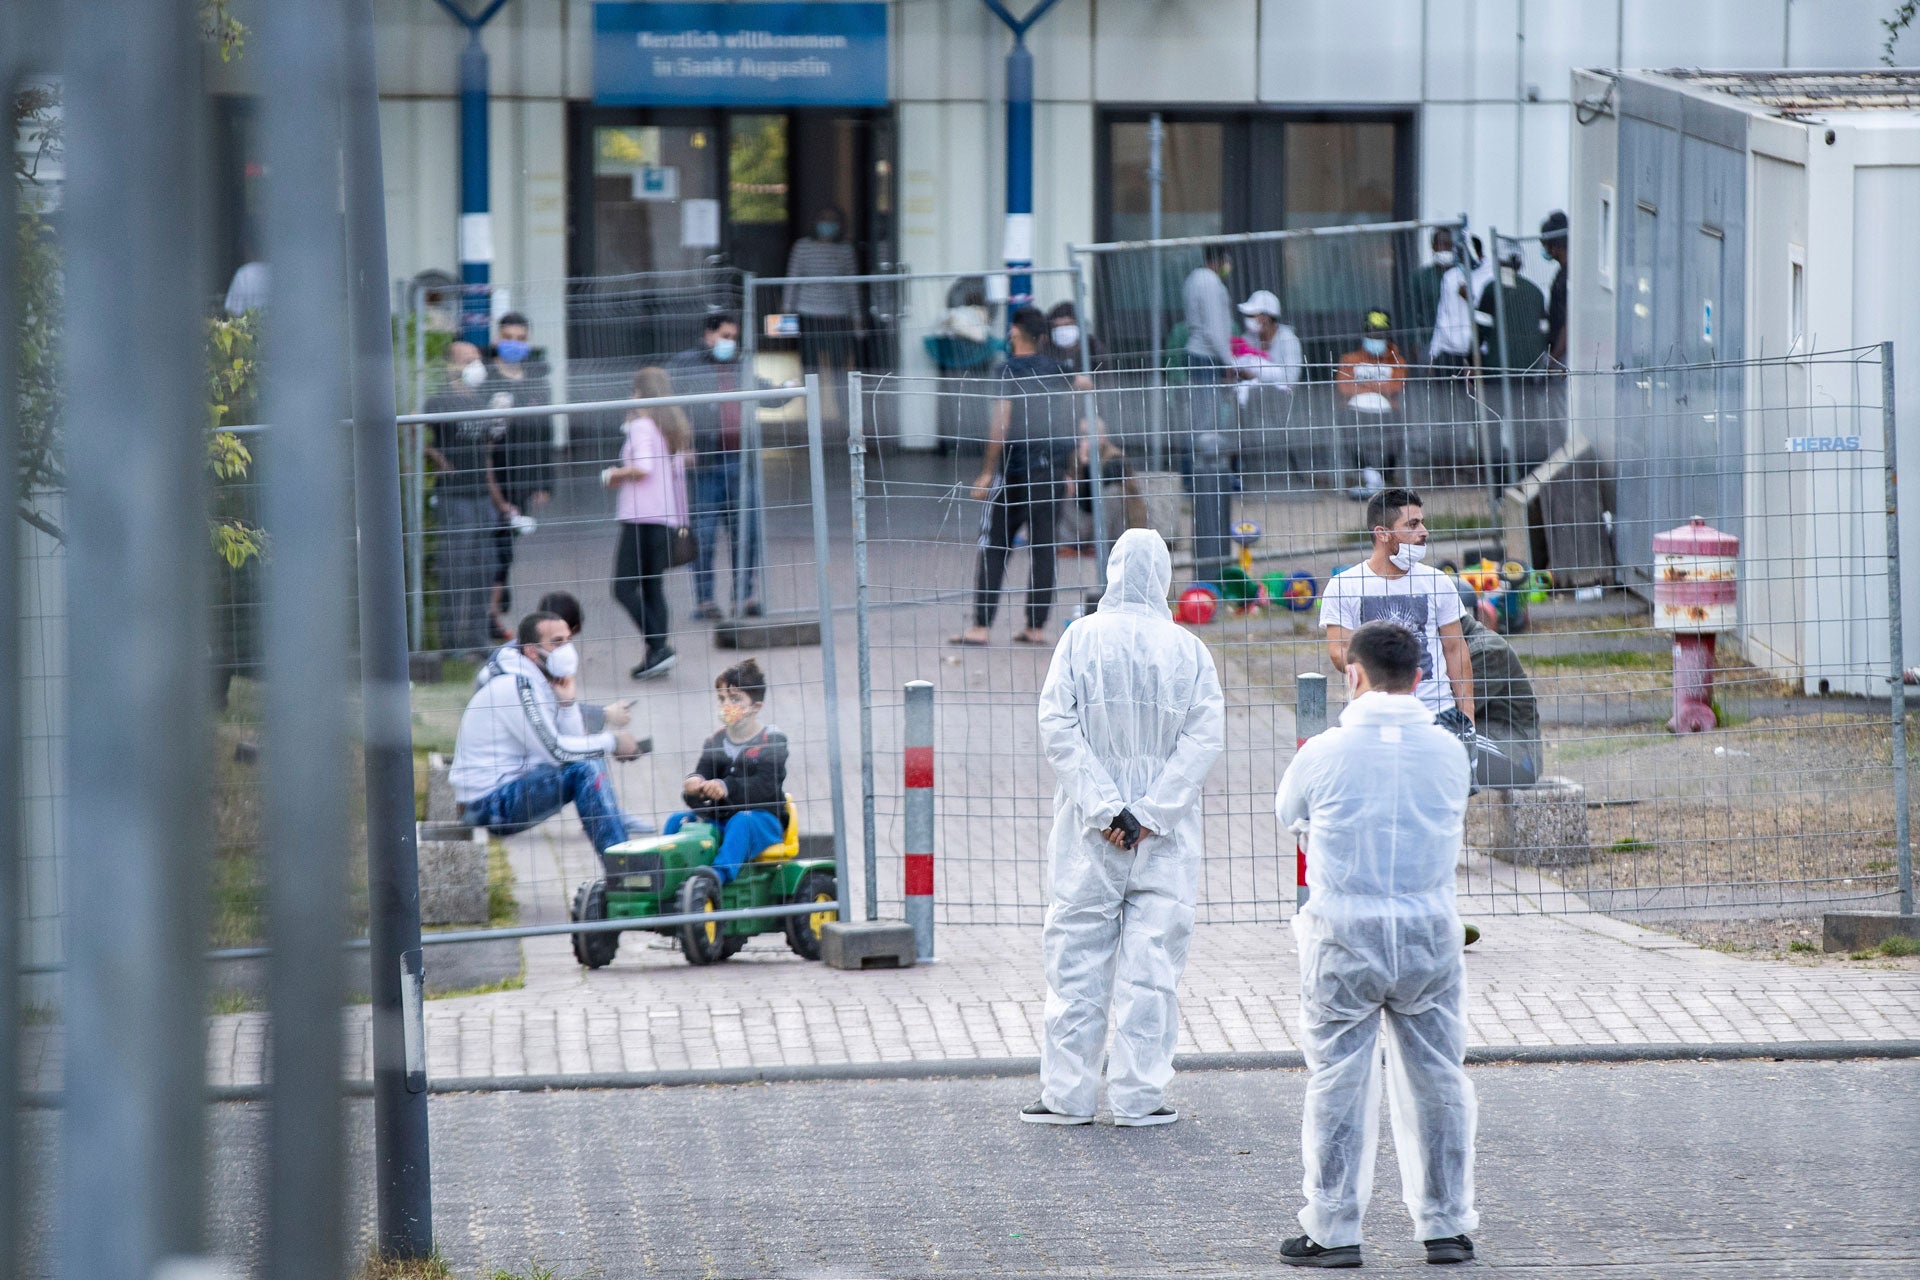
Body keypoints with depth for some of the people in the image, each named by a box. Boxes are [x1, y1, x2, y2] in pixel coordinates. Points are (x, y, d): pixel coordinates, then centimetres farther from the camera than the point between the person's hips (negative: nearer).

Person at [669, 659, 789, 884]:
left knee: (742, 821, -36)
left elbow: (764, 787, -17)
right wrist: (693, 784, -23)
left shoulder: (772, 741, -2)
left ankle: (720, 872, -54)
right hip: (719, 821, 5)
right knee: (677, 821, -14)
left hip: (763, 819, -5)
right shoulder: (714, 743, 14)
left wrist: (727, 788, -34)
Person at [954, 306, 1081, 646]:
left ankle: (982, 625, -4)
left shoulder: (1011, 370, -7)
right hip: (1052, 471, 5)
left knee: (992, 548, 0)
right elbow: (1069, 423, 12)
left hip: (1014, 470, -5)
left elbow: (1002, 425, -13)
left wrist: (987, 472, -9)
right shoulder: (1060, 371, 9)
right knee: (1042, 549, 7)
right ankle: (1037, 626, 7)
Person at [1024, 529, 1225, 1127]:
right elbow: (1205, 738, -8)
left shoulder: (1081, 638, -4)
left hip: (1089, 831, 0)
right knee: (1151, 959, 4)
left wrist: (1104, 806, -10)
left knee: (1077, 954, 6)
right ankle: (1139, 1095, 3)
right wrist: (1149, 813, -9)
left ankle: (1067, 1093, 8)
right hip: (1166, 833, 0)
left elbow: (1057, 727, -10)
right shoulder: (1189, 649, -2)